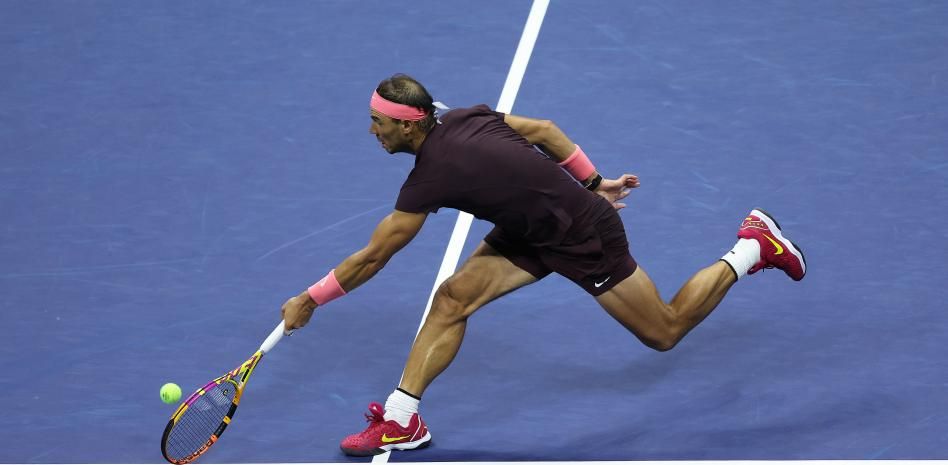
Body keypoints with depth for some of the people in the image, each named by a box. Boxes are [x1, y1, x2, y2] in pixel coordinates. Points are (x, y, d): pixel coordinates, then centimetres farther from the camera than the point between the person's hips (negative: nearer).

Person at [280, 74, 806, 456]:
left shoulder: (431, 177, -29)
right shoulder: (464, 118, -8)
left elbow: (371, 258, -21)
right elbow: (544, 130, 3)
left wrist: (310, 299, -10)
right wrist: (594, 182, 13)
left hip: (585, 239, -9)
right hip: (535, 231, 9)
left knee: (664, 332, 10)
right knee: (453, 297, -3)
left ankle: (754, 247, 22)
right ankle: (401, 420, 1)